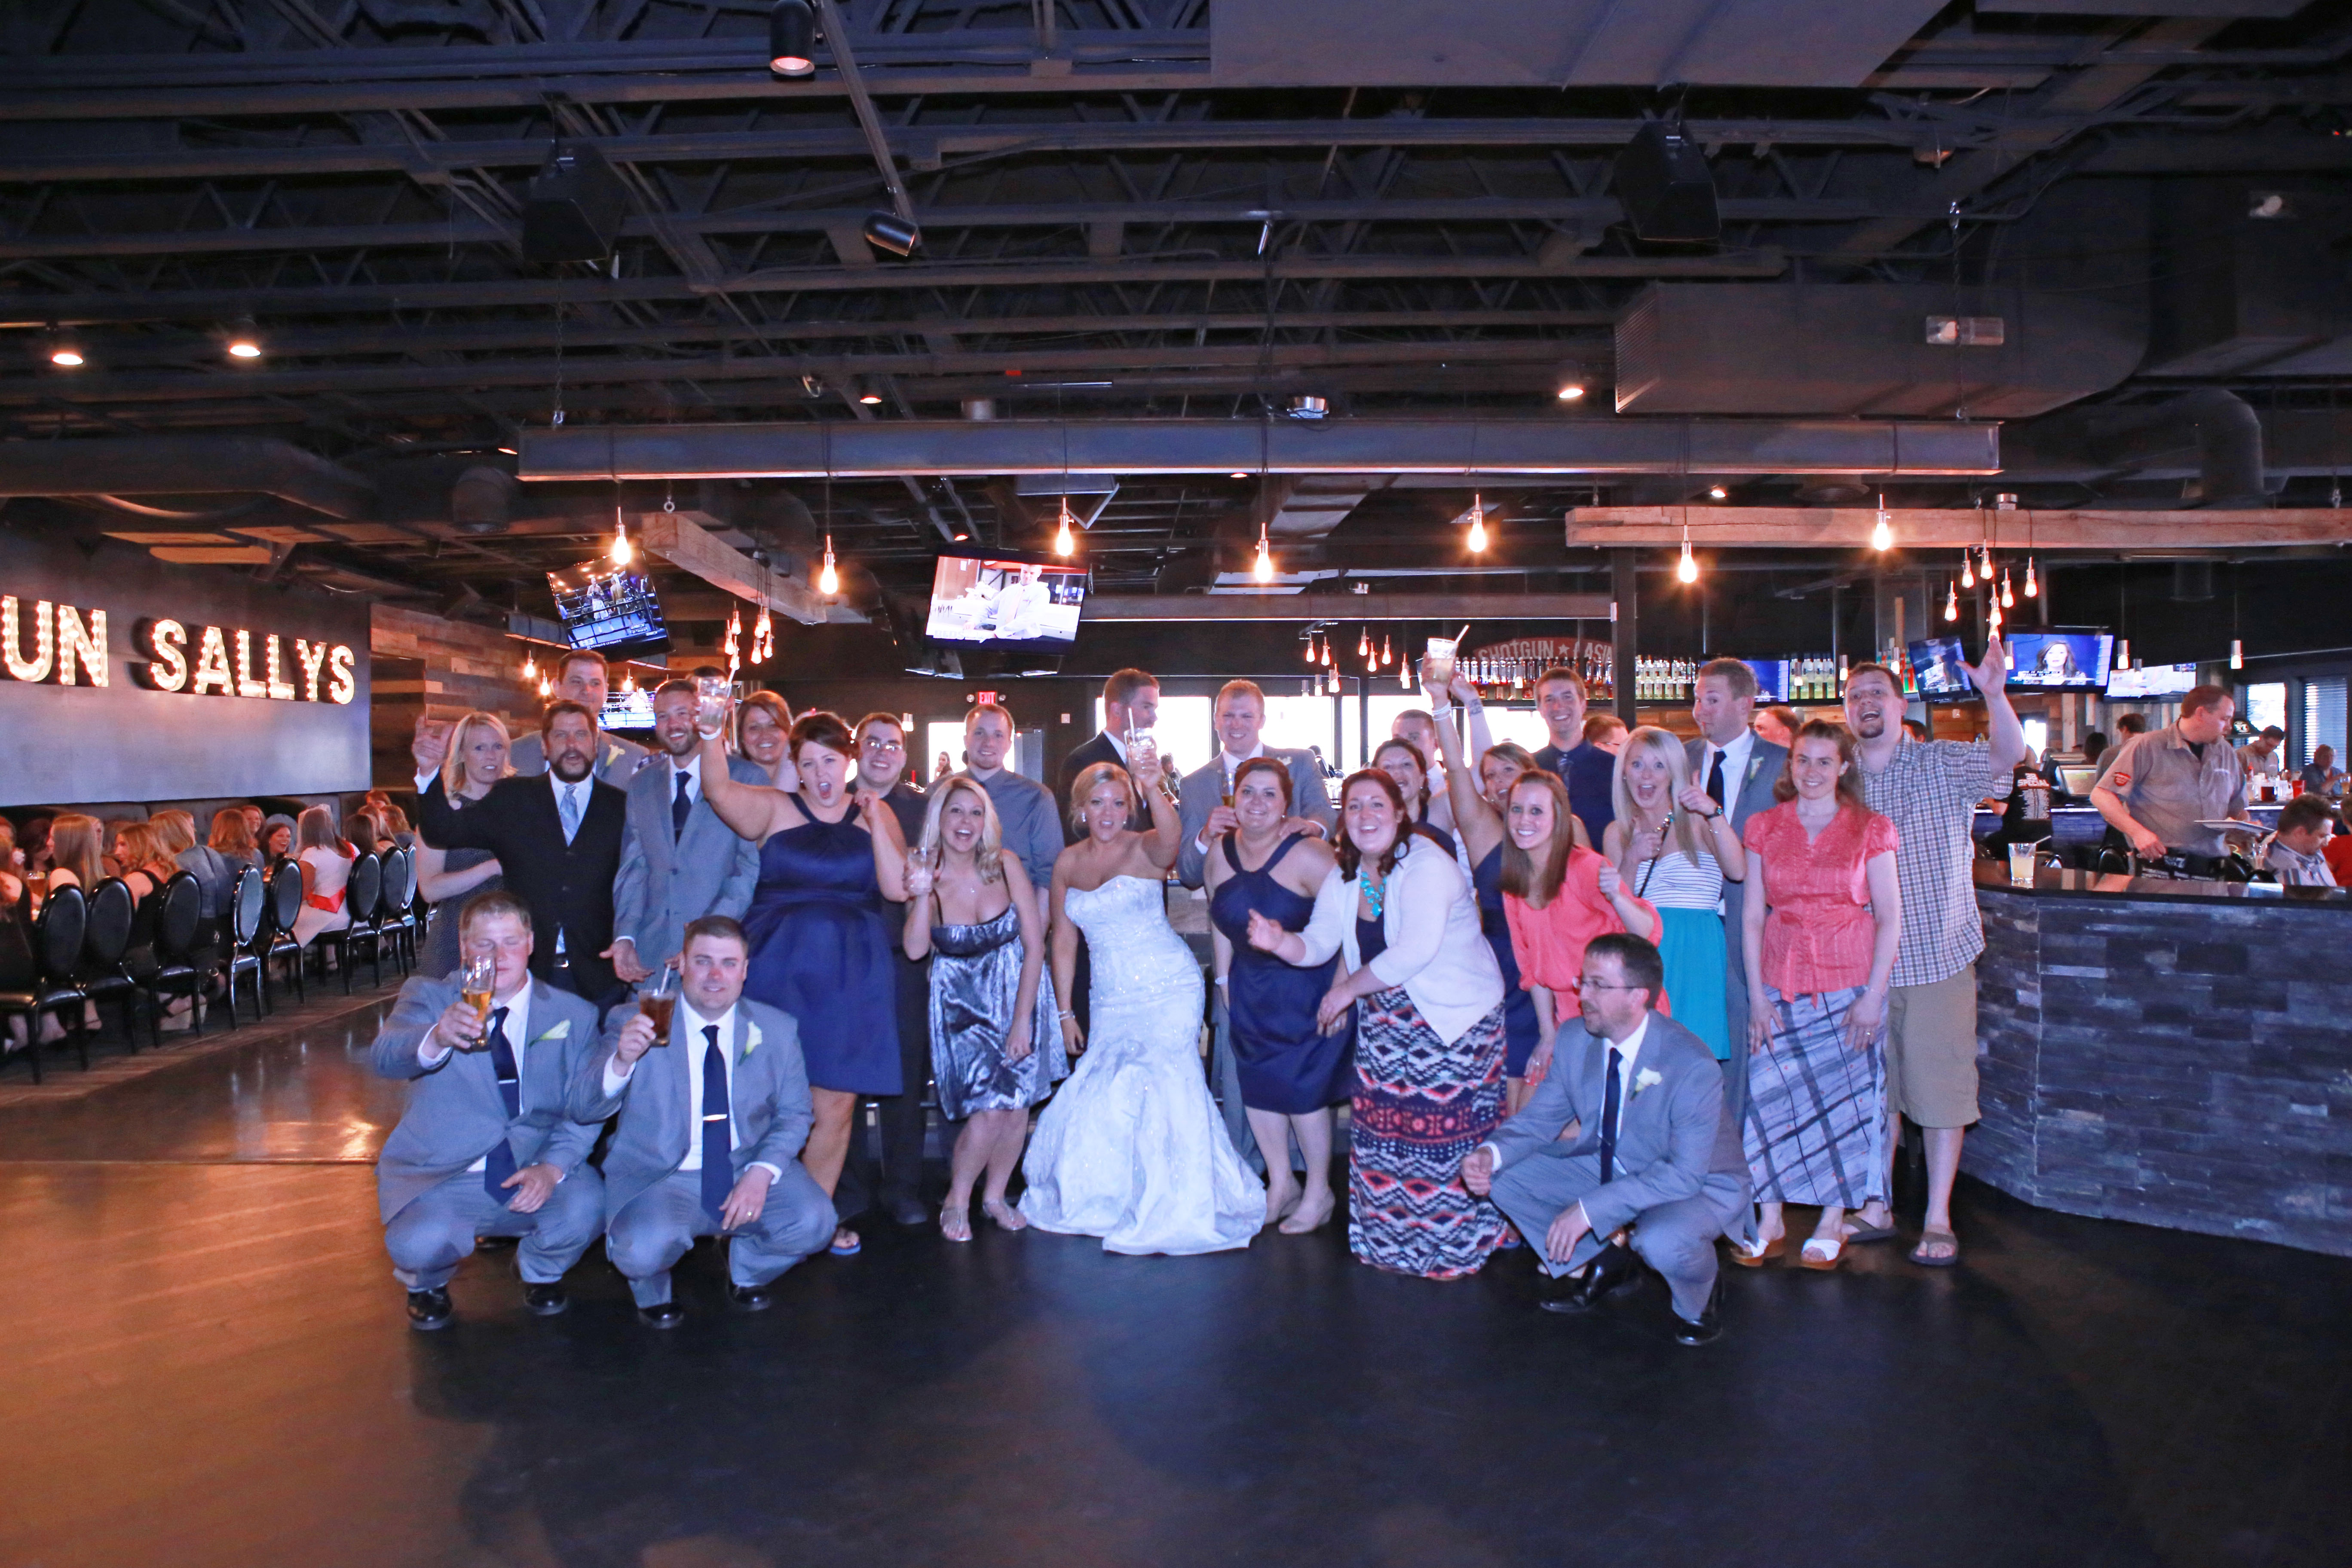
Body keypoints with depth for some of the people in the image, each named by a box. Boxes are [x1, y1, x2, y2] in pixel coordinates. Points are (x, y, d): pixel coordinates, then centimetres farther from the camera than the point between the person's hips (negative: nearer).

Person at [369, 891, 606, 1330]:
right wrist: (435, 1040, -40)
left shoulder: (573, 1016, 6)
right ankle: (427, 1284, 10)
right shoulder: (428, 996, 3)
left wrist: (553, 1168, -20)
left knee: (586, 1208, -28)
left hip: (536, 1176, 1)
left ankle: (540, 1270, 9)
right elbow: (385, 1058, -17)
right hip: (440, 1179, -1)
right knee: (418, 1244, -31)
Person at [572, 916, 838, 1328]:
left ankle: (747, 1274, 12)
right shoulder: (634, 1023, -3)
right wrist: (622, 1061, -32)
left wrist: (763, 1171, -15)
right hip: (660, 1178, -2)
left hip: (749, 1172, 2)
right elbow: (583, 1108, -10)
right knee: (645, 1248, -33)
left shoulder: (776, 1029, 4)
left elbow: (794, 1115, 4)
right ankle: (653, 1292, 8)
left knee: (813, 1222, -24)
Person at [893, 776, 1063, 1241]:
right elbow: (915, 950, -23)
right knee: (988, 1108, -13)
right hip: (962, 1004, -2)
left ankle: (995, 1195, 26)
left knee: (1017, 1105, 1)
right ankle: (956, 1201, 12)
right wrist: (923, 896, -37)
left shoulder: (1005, 864, -9)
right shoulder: (926, 872, -10)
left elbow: (1034, 945, -7)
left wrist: (1023, 1020, -10)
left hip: (1019, 992, 2)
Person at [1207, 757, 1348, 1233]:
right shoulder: (1222, 853, -2)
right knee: (1257, 1085, 10)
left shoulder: (1307, 855, -21)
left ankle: (1318, 1193, 18)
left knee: (1301, 1089, -1)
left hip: (1305, 986, -6)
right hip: (1250, 990, 6)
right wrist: (1224, 979, 13)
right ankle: (1281, 1185, 27)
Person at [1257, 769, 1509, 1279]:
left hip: (1453, 1016, -7)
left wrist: (1348, 989, -18)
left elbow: (1415, 950, -28)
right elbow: (1319, 943, 3)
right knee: (1381, 1130, 9)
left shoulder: (1426, 865, -19)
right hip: (1384, 1018, 7)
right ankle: (1391, 1238, 25)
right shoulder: (1344, 876, 5)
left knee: (1444, 1132, -4)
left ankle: (1454, 1246, 13)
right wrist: (1280, 943, -21)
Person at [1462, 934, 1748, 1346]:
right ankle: (1602, 1264, 12)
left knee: (1662, 1241, -39)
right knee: (1504, 1174, -9)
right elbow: (1540, 1117, -2)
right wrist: (1492, 1153, -24)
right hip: (1609, 1167, 6)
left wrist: (1590, 1209, -37)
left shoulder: (1693, 1068, -30)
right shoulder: (1577, 1040, -12)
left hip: (1698, 1184, -6)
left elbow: (1684, 1175, -31)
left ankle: (1698, 1301, 1)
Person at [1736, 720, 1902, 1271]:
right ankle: (1770, 1223, 10)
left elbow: (1889, 916, -1)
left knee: (1842, 1098, 2)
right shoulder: (1764, 828, 6)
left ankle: (1832, 1227, 15)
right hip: (1780, 983, 2)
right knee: (1770, 1096, -2)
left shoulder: (1871, 830, 1)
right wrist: (1757, 994, -1)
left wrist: (1874, 996, -8)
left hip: (1848, 983, -2)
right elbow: (1752, 915, 5)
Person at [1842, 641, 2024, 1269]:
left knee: (1941, 1086, 1)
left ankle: (1938, 1220, 11)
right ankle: (1876, 1209, 23)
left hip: (1938, 957, -3)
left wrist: (1995, 695, -39)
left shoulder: (1944, 765, -2)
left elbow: (2009, 754, -21)